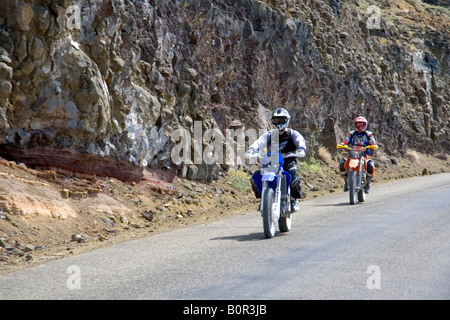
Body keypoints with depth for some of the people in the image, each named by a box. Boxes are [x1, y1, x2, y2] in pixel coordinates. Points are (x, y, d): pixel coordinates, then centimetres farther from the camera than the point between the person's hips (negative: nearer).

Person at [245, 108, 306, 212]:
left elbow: (300, 140, -10)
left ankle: (295, 199, -8)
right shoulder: (269, 135, 16)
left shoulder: (292, 133, 10)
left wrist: (301, 149, -34)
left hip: (288, 163, -3)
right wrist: (251, 150, -23)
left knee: (294, 176, -33)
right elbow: (260, 142, -1)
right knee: (255, 177, -16)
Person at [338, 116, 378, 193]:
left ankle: (368, 184, -6)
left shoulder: (368, 134, 7)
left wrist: (374, 146, -25)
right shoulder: (352, 134, 14)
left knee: (371, 166, -32)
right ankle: (346, 182, -5)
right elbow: (346, 141, 6)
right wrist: (341, 144, -16)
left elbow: (373, 143, -1)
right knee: (342, 164, -25)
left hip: (364, 154, -2)